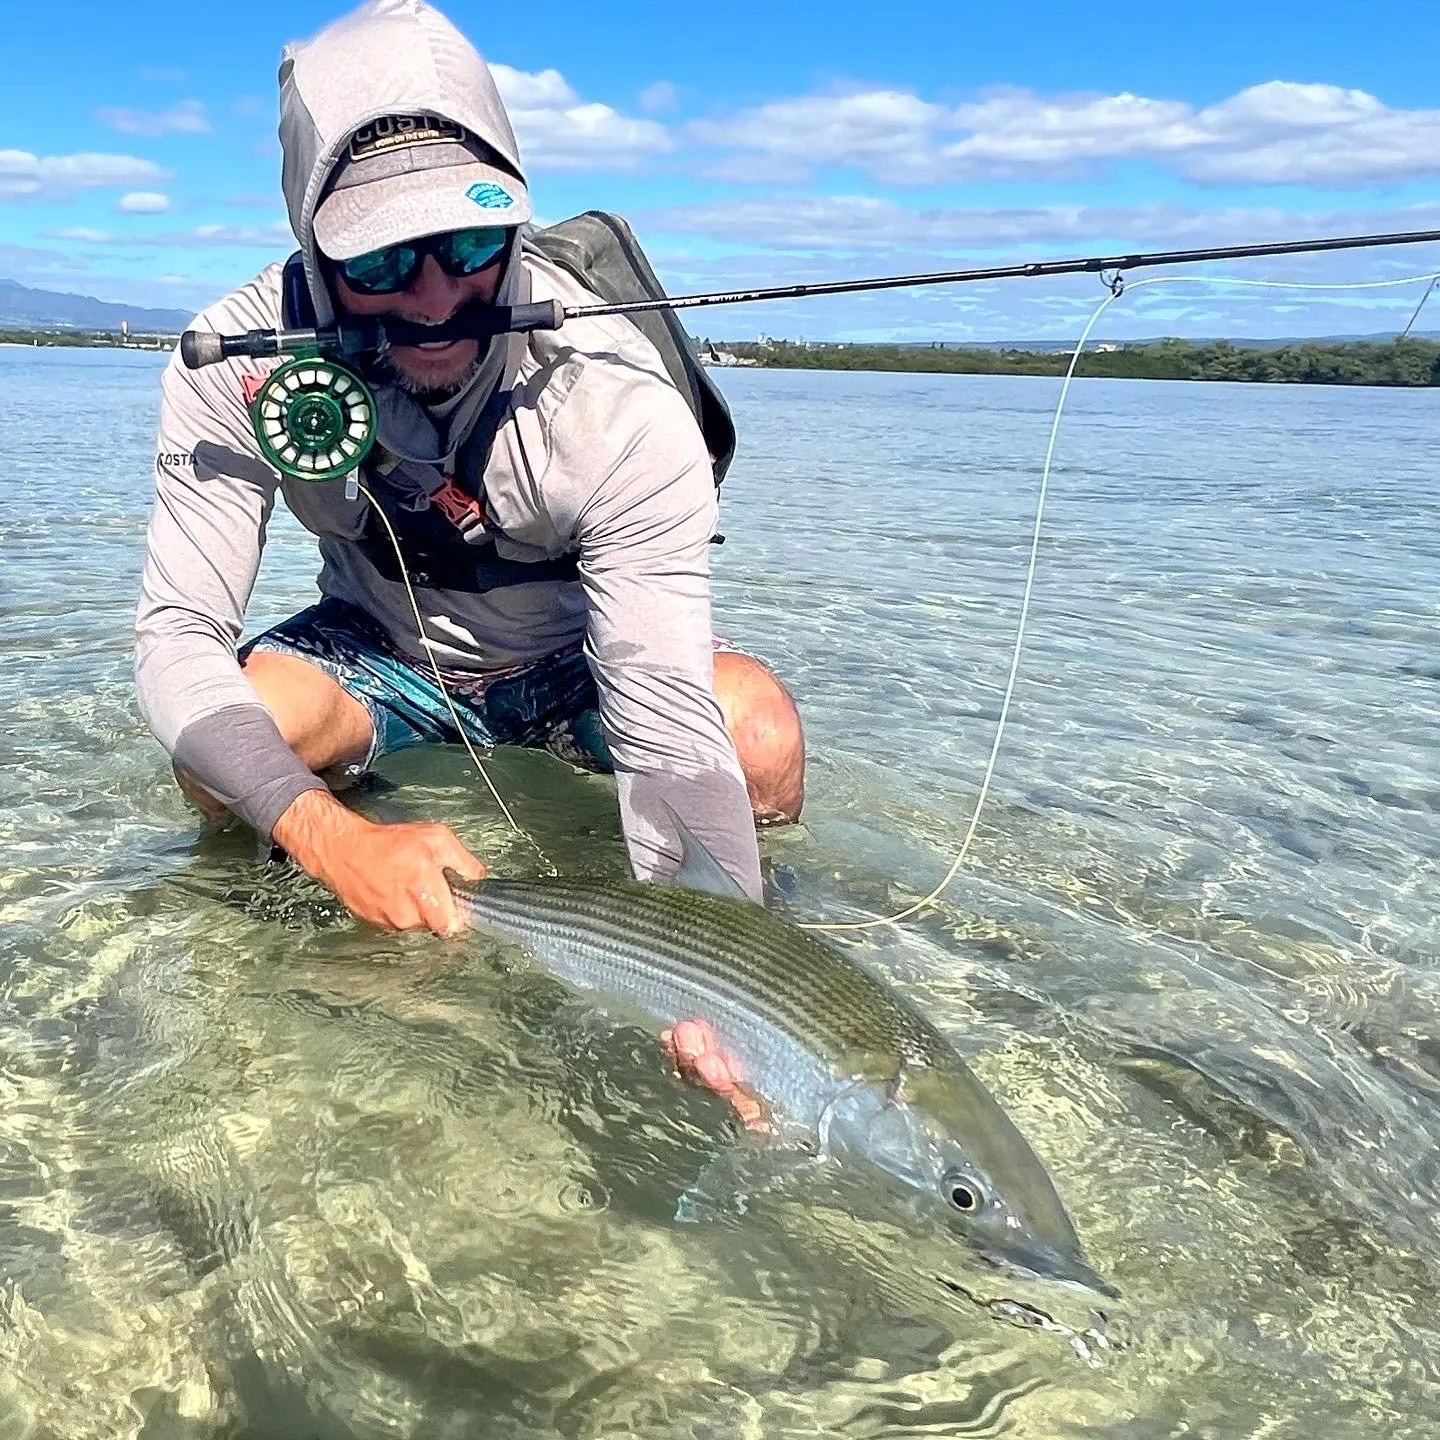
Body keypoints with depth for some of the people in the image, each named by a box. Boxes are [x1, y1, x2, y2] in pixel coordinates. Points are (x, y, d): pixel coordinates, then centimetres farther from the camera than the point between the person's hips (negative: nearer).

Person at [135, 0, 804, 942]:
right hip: (377, 654, 2)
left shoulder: (621, 406, -33)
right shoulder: (237, 362, -25)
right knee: (225, 748, -29)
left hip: (573, 659, -1)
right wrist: (331, 835, -45)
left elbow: (671, 729, -38)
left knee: (759, 731, -30)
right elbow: (178, 634, -26)